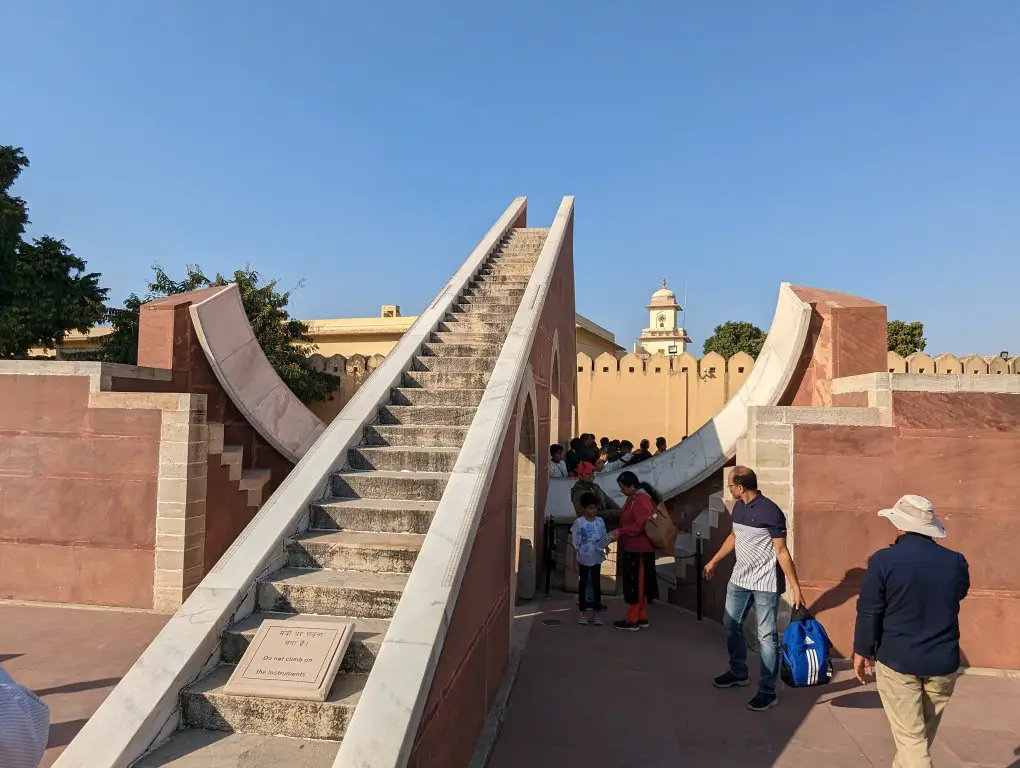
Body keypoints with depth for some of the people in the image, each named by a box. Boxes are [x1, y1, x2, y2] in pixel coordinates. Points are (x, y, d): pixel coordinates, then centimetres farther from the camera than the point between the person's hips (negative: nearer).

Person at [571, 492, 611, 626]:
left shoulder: (600, 521, 0)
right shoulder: (579, 522, -9)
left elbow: (604, 537, 5)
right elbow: (574, 540, -5)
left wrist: (605, 546, -11)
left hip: (596, 557, 3)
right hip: (583, 558, -2)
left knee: (596, 584, 8)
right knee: (583, 584, 6)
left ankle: (596, 613, 16)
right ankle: (582, 612, 16)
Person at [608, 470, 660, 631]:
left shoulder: (641, 499, -18)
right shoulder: (633, 498, 13)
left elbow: (641, 525, -23)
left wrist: (620, 532, -21)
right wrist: (619, 533, 5)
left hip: (639, 550, -10)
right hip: (632, 548, 10)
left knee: (636, 584, -3)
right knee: (638, 584, 14)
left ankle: (632, 620, 5)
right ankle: (642, 618, 22)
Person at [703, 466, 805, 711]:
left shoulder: (770, 511, -20)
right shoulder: (738, 507, 4)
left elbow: (782, 552, -19)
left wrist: (796, 587, -19)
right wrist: (714, 561, 27)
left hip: (765, 583, -8)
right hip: (739, 579, 8)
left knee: (766, 637, 0)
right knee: (731, 626, 18)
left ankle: (768, 692, 10)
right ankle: (738, 673, 37)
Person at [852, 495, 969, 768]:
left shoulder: (884, 560, -15)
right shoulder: (955, 561, -5)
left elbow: (869, 612, -10)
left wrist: (861, 651, 3)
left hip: (897, 661, -4)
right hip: (943, 663, 4)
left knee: (910, 737, 5)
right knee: (922, 734, 22)